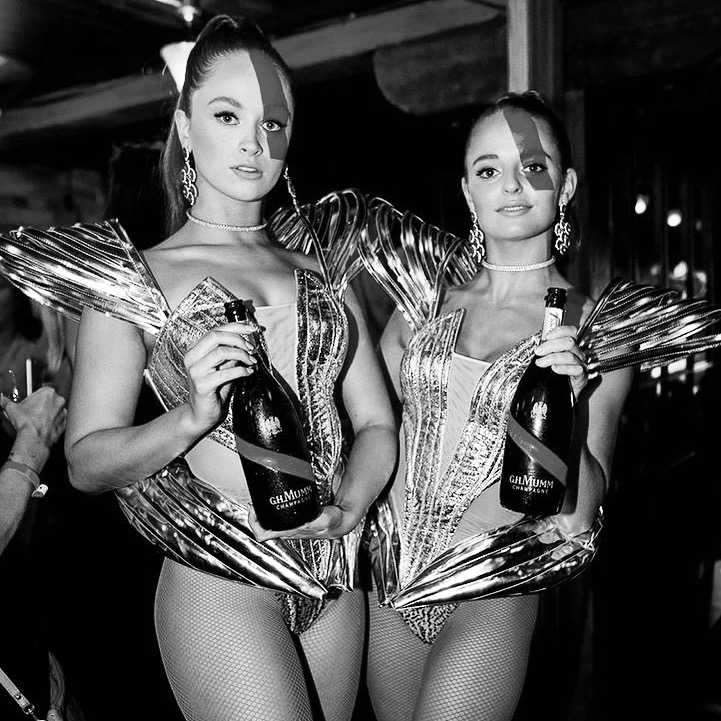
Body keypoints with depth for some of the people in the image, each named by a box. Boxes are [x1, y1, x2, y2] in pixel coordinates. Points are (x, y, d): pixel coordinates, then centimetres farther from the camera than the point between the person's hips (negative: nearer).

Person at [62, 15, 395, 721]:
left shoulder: (321, 269, 9)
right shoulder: (137, 278, -2)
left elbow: (377, 422, 8)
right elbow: (86, 462, -6)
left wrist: (347, 505, -10)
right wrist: (192, 417, -23)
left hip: (334, 581, 5)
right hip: (218, 585, -4)